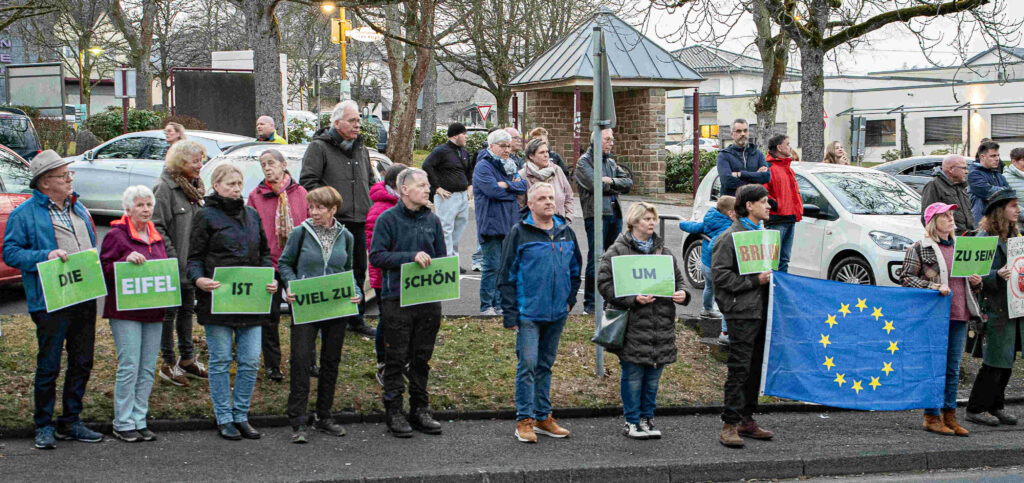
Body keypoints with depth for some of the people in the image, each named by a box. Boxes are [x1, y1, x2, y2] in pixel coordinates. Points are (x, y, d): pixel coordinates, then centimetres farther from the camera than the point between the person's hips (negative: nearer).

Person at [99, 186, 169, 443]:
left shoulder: (156, 237, 17)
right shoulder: (116, 235, -3)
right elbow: (104, 270, -7)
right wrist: (126, 260, -21)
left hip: (153, 311, 6)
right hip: (125, 312, -6)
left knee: (148, 368, 6)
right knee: (129, 366, -8)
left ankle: (139, 420, 14)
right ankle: (123, 424, 1)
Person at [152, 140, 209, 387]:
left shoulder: (195, 186, 11)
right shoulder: (165, 187, -15)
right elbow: (158, 228, -19)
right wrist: (172, 260, -21)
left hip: (192, 264, 8)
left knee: (187, 310, 16)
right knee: (170, 312, 2)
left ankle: (187, 359, 27)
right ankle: (168, 363, 12)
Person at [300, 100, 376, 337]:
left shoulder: (361, 148, 18)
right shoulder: (319, 147, -4)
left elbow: (370, 181, 28)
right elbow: (307, 181, -9)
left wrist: (369, 207, 15)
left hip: (359, 222, 7)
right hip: (333, 223, -7)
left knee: (358, 271, 13)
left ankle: (356, 320, 24)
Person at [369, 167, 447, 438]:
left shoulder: (432, 220, 10)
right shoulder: (388, 219, -4)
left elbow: (442, 257, 17)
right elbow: (376, 256, -10)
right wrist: (411, 257, -18)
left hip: (428, 298, 4)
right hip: (396, 300, -4)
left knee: (422, 357, 11)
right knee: (396, 358, 1)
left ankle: (420, 410, 21)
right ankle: (394, 412, 9)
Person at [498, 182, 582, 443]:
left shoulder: (566, 232, 9)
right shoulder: (519, 233, -6)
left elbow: (575, 269, 21)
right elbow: (507, 275, -6)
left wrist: (570, 299, 11)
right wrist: (510, 313, -10)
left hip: (557, 313, 5)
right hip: (529, 312, -5)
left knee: (546, 365, 13)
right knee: (527, 364, -7)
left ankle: (543, 416, 21)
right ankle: (525, 420, -1)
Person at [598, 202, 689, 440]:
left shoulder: (663, 251, 16)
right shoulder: (618, 251, -3)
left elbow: (677, 277, 22)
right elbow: (605, 284, -8)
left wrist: (682, 293, 0)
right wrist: (633, 299, -17)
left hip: (661, 327, 5)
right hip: (633, 326, -5)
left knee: (653, 376, 11)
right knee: (633, 376, 1)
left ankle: (647, 418, 24)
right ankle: (632, 421, 13)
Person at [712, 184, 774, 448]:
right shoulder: (730, 237, -9)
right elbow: (720, 274, -15)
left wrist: (770, 277, 11)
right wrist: (754, 281, -17)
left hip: (761, 310, 8)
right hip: (741, 312, -8)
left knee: (756, 367, 11)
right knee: (739, 368, -9)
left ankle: (747, 420, 20)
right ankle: (730, 424, -5)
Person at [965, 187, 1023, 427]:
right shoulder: (984, 237, -10)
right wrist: (997, 276, -30)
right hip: (997, 308, -8)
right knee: (995, 362, -5)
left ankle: (997, 406, 22)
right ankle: (976, 409, 6)